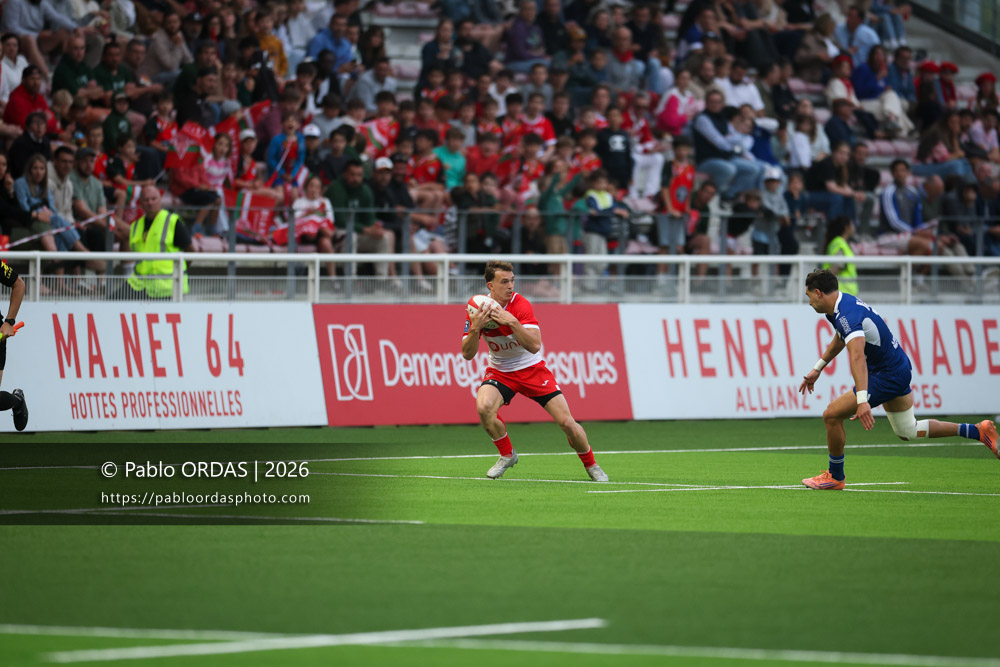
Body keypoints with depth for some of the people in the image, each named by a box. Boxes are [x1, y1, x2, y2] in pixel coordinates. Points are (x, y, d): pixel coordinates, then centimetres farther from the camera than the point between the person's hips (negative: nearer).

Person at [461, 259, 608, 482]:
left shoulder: (520, 305, -19)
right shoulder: (477, 310, -11)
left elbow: (534, 346, -29)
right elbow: (467, 354, -12)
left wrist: (512, 322, -40)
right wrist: (475, 328, -30)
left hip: (532, 369, -2)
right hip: (500, 371, 2)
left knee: (567, 422, -9)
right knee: (484, 407, -29)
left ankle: (591, 465, 17)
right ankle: (507, 455, -3)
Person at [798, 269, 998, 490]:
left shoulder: (847, 315, -28)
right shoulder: (843, 303, 4)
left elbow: (857, 357, -43)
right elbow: (840, 339, 27)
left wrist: (862, 400, -53)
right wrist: (817, 368, 30)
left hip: (888, 376, -10)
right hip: (898, 369, 10)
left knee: (832, 415, -9)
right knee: (907, 432, 21)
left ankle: (835, 477, 7)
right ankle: (978, 431, 25)